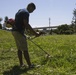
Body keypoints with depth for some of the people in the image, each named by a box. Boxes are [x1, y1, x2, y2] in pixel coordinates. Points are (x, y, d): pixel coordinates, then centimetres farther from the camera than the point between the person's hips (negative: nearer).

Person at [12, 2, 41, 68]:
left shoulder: (20, 11, 19)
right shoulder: (26, 12, -12)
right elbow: (26, 24, -22)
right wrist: (35, 33, -23)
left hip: (15, 31, 10)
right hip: (19, 32, -10)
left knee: (19, 49, 15)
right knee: (25, 49, -6)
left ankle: (21, 64, 21)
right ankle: (30, 65, -1)